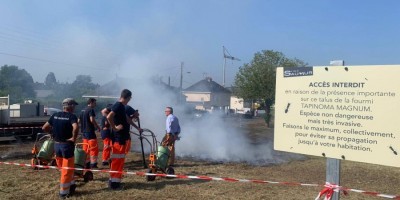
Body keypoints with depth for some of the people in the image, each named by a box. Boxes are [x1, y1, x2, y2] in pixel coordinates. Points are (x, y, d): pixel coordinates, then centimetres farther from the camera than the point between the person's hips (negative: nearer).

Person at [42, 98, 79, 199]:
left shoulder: (55, 115, 5)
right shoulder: (72, 116, -14)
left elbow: (44, 128, 7)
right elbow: (76, 127, -33)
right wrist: (74, 138, -19)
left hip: (57, 145, 6)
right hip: (67, 145, -6)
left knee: (63, 168, 20)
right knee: (67, 169, 5)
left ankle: (71, 185, 31)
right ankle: (64, 192, 11)